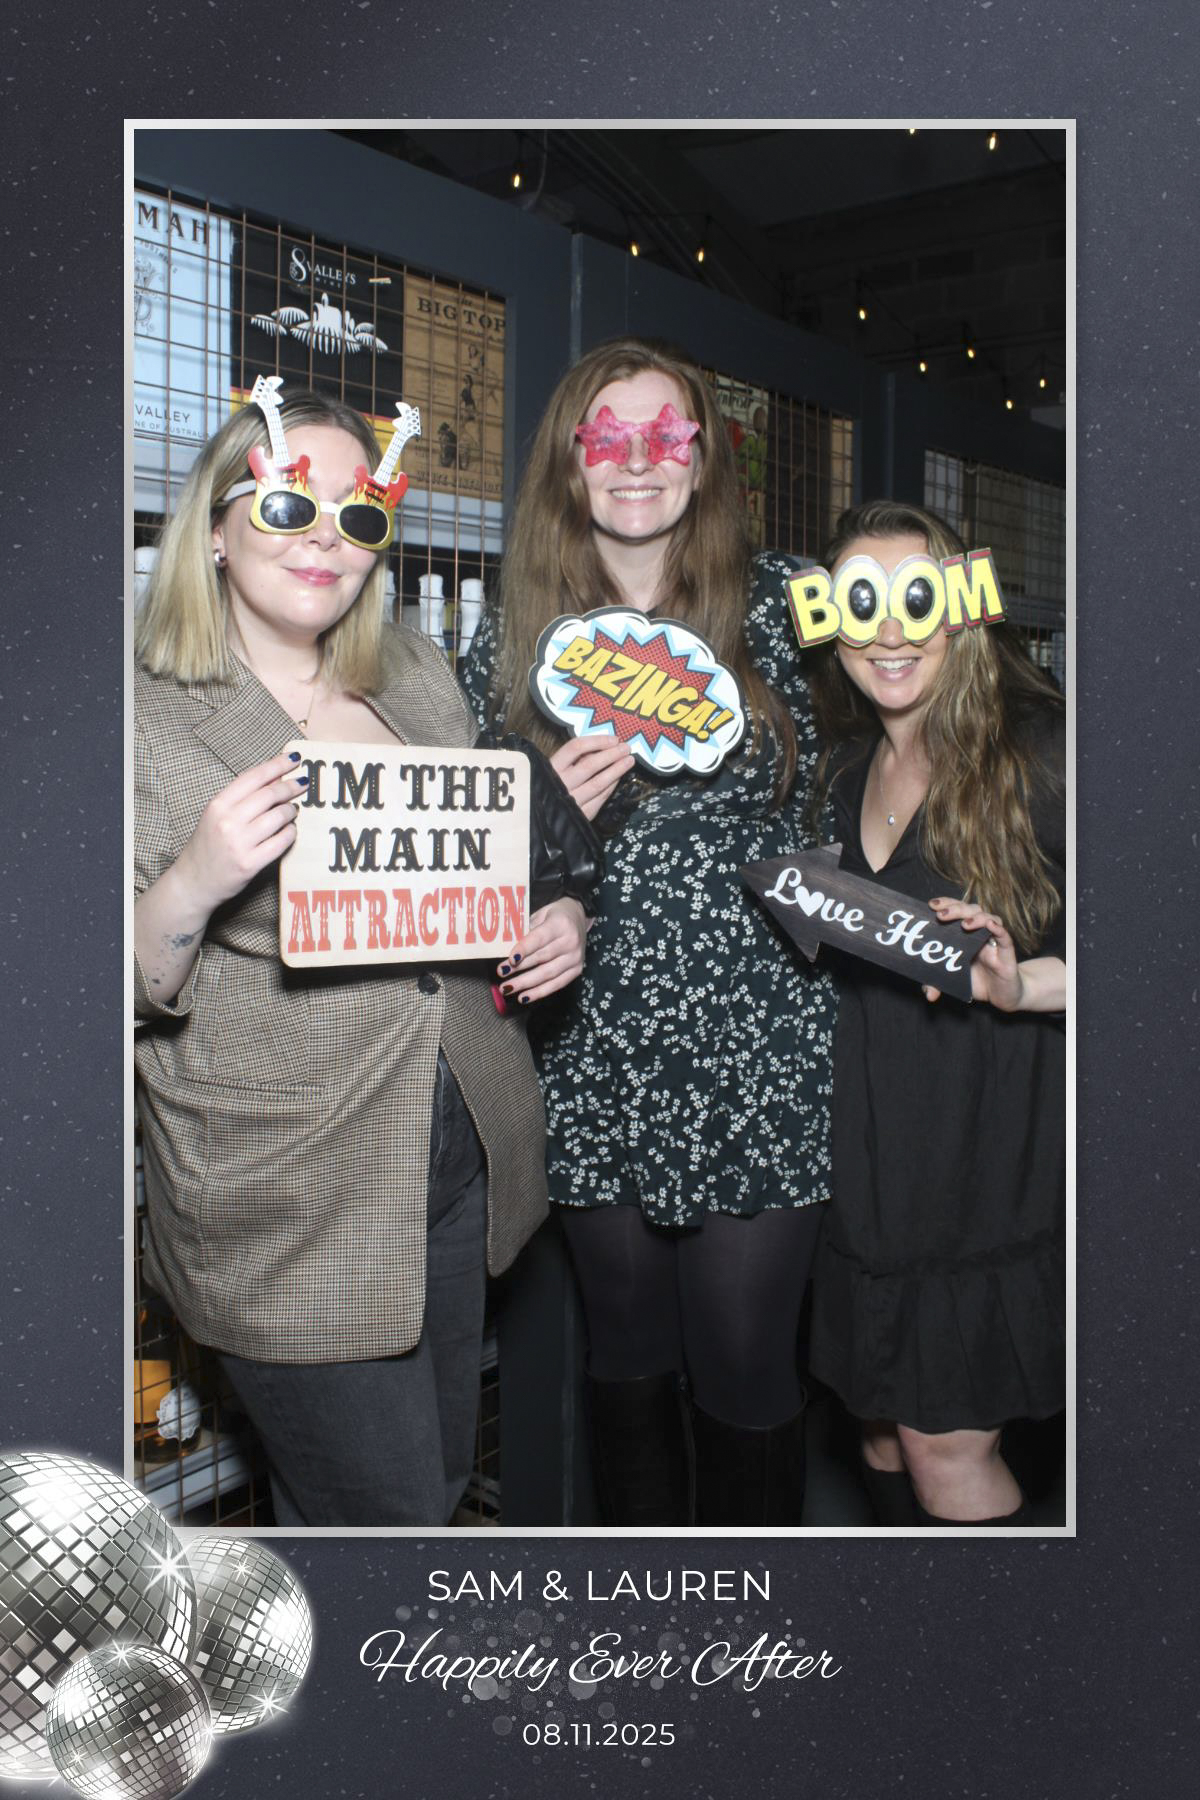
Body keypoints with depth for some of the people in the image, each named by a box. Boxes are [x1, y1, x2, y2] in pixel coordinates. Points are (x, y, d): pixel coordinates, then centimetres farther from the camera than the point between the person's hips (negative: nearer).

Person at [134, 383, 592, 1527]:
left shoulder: (418, 677, 7)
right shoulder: (152, 719, -10)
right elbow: (130, 997, -10)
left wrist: (556, 917, -2)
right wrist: (194, 884, -29)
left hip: (461, 1163, 6)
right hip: (287, 1208, -6)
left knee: (442, 1473, 21)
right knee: (388, 1511, 5)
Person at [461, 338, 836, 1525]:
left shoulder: (778, 606, 0)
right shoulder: (513, 637, 4)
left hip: (756, 1060, -2)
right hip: (593, 1061, 2)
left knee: (744, 1378, 6)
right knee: (626, 1358, 17)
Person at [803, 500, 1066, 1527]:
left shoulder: (1042, 751, -10)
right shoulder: (844, 770, 10)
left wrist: (1019, 983, -27)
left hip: (993, 1159, -6)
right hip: (868, 1149, 6)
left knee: (945, 1437, 0)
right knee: (876, 1413, 16)